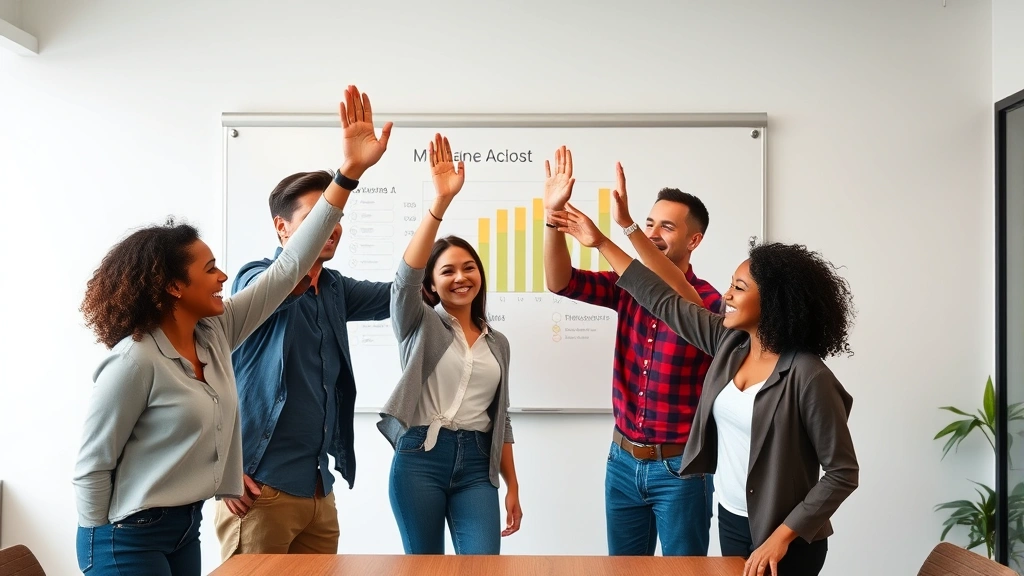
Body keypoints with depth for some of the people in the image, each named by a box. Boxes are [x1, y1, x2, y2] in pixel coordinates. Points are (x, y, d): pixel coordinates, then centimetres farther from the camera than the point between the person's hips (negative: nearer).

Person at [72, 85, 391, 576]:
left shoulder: (215, 332, 0)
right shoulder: (135, 360, -22)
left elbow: (288, 267, -2)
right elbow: (92, 466, -15)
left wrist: (350, 172, -6)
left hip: (187, 526, 8)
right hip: (130, 536, -8)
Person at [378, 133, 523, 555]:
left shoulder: (497, 343, 15)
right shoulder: (420, 326, 3)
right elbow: (406, 276, -17)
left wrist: (513, 487, 13)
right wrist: (441, 200, -27)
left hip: (476, 465, 3)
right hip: (419, 459, -2)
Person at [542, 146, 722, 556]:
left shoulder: (709, 303, -14)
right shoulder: (629, 287, 2)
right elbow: (561, 282, -9)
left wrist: (627, 226, -45)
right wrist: (554, 214, -24)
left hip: (679, 467, -5)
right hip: (623, 461, 5)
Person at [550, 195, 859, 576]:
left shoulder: (808, 376, -20)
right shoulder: (729, 344, -1)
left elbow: (843, 472, -16)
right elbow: (664, 301, 5)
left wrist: (783, 536, -20)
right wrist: (601, 243, 5)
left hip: (784, 539, -7)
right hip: (730, 520, 7)